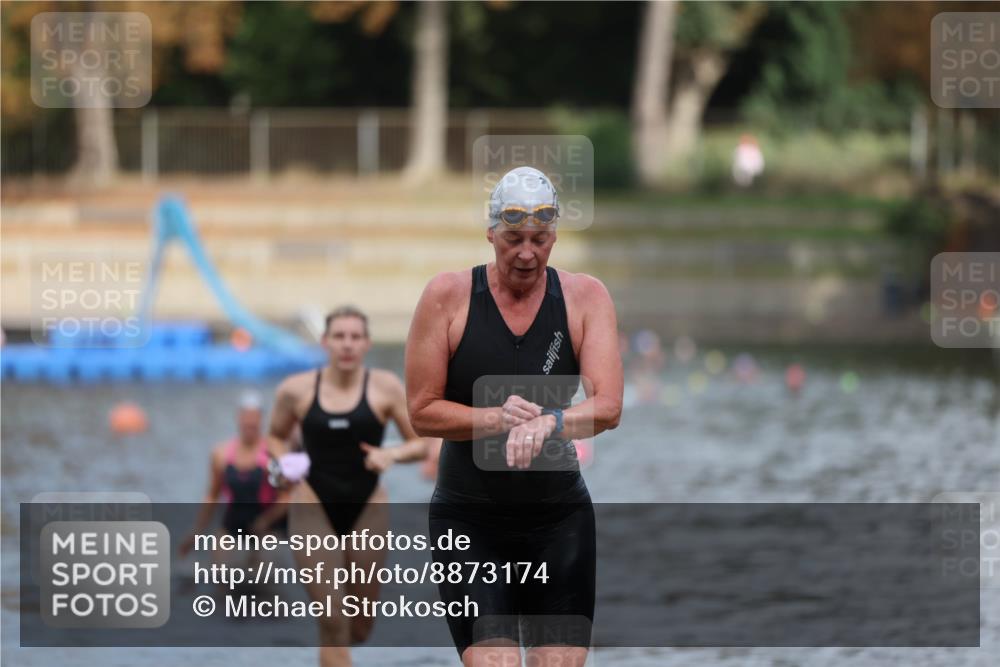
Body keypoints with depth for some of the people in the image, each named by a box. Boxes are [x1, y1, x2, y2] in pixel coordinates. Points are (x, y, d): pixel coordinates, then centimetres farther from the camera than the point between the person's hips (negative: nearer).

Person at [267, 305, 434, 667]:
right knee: (332, 624, -9)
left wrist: (393, 453, -19)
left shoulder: (385, 387, -3)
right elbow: (276, 437, 14)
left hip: (366, 510, 1)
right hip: (313, 508, -1)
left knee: (359, 626, 11)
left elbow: (421, 444, 2)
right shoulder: (296, 390, -2)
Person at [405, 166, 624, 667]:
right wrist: (498, 419, -22)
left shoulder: (585, 296, -1)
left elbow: (608, 406, -12)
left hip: (560, 518, 2)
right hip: (468, 520, -2)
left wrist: (548, 422, -32)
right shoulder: (448, 296, -5)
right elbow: (422, 411, -5)